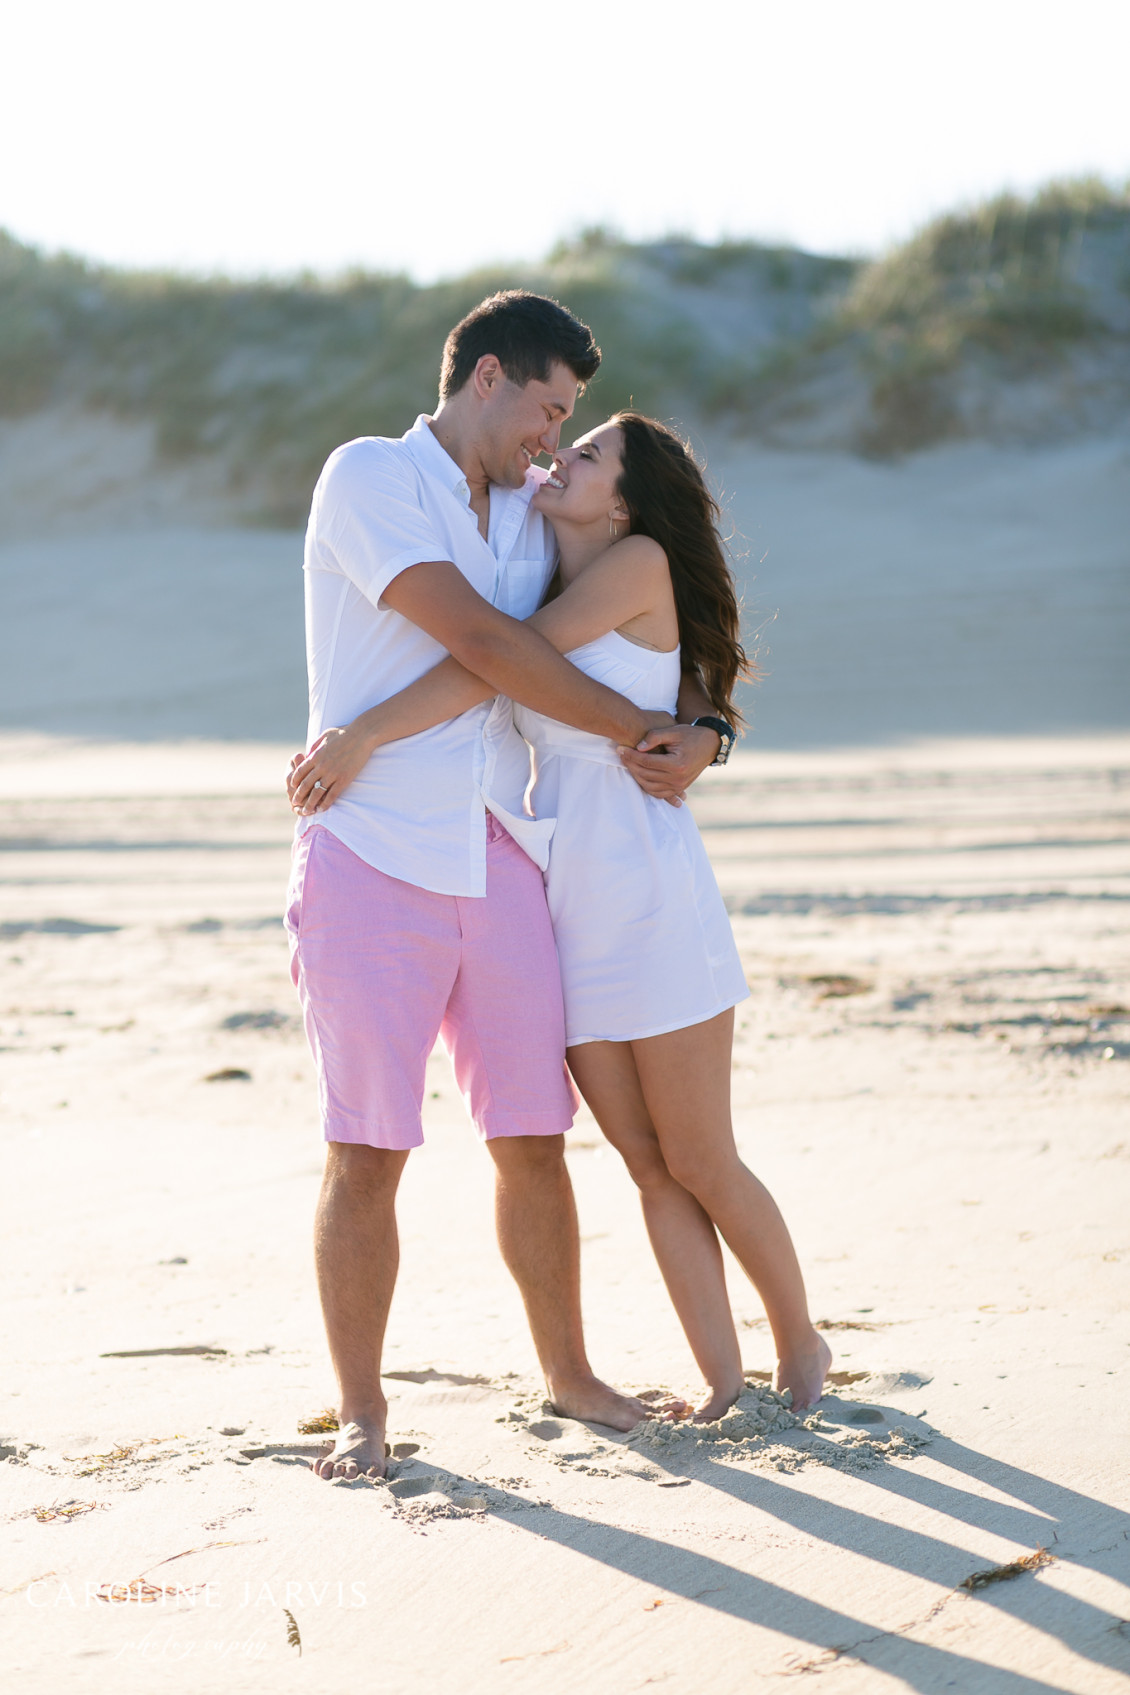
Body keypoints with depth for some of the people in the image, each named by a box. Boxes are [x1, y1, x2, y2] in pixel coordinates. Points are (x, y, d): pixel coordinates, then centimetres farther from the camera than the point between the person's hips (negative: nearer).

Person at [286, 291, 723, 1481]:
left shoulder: (532, 514, 15)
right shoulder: (368, 478, -5)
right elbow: (480, 640, -15)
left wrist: (701, 731, 4)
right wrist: (640, 731, -8)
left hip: (501, 859, 6)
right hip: (373, 857, -5)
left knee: (532, 1140, 8)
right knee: (365, 1152, -4)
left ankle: (568, 1373, 23)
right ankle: (360, 1413, 7)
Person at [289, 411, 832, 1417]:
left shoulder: (643, 564, -7)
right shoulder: (545, 597, 13)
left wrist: (365, 734, -20)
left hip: (652, 896, -6)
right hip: (563, 910, 6)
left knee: (701, 1163, 2)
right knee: (650, 1168, 5)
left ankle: (801, 1346, 21)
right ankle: (723, 1383, 11)